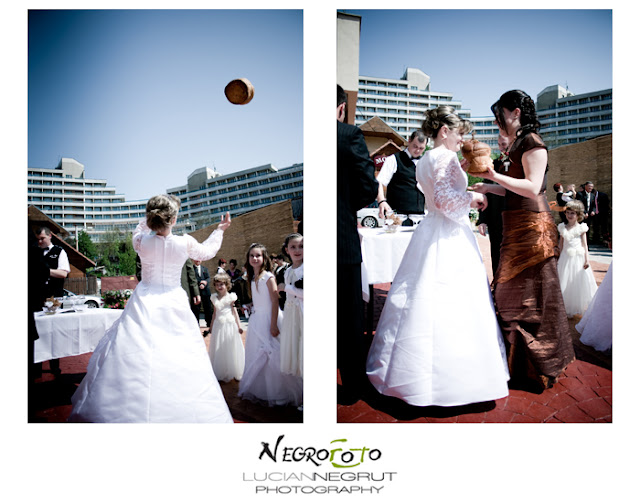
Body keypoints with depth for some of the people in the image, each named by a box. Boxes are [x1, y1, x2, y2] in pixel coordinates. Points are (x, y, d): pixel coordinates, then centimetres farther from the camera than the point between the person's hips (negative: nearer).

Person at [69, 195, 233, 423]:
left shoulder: (141, 242, -9)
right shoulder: (185, 243, -11)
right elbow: (207, 251, 11)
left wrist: (152, 216, 18)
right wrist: (220, 230, 25)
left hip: (144, 302, 1)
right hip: (173, 303, -1)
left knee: (132, 353, 8)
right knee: (176, 356, 5)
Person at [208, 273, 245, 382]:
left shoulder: (230, 297, -4)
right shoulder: (214, 298, 7)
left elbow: (234, 311, -2)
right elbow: (215, 313, 15)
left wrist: (239, 325, -5)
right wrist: (211, 326, 18)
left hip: (229, 325, -3)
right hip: (218, 326, 4)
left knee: (230, 348, 3)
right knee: (218, 348, 7)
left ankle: (232, 372, 16)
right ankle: (220, 373, 18)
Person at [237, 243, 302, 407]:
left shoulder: (268, 277, -13)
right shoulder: (253, 278, 9)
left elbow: (275, 302, -17)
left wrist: (273, 325, -21)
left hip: (269, 318, -7)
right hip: (256, 319, 7)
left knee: (273, 355, -3)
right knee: (257, 356, 13)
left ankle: (280, 393, 11)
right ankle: (259, 390, 27)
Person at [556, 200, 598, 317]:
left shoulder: (581, 228, -1)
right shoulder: (563, 228, 5)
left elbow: (585, 245, -1)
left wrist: (586, 260, -8)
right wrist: (558, 259, 9)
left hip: (578, 258, -2)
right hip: (566, 259, 2)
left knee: (579, 282, 4)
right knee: (566, 283, 3)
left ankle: (578, 307, 17)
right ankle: (567, 308, 11)